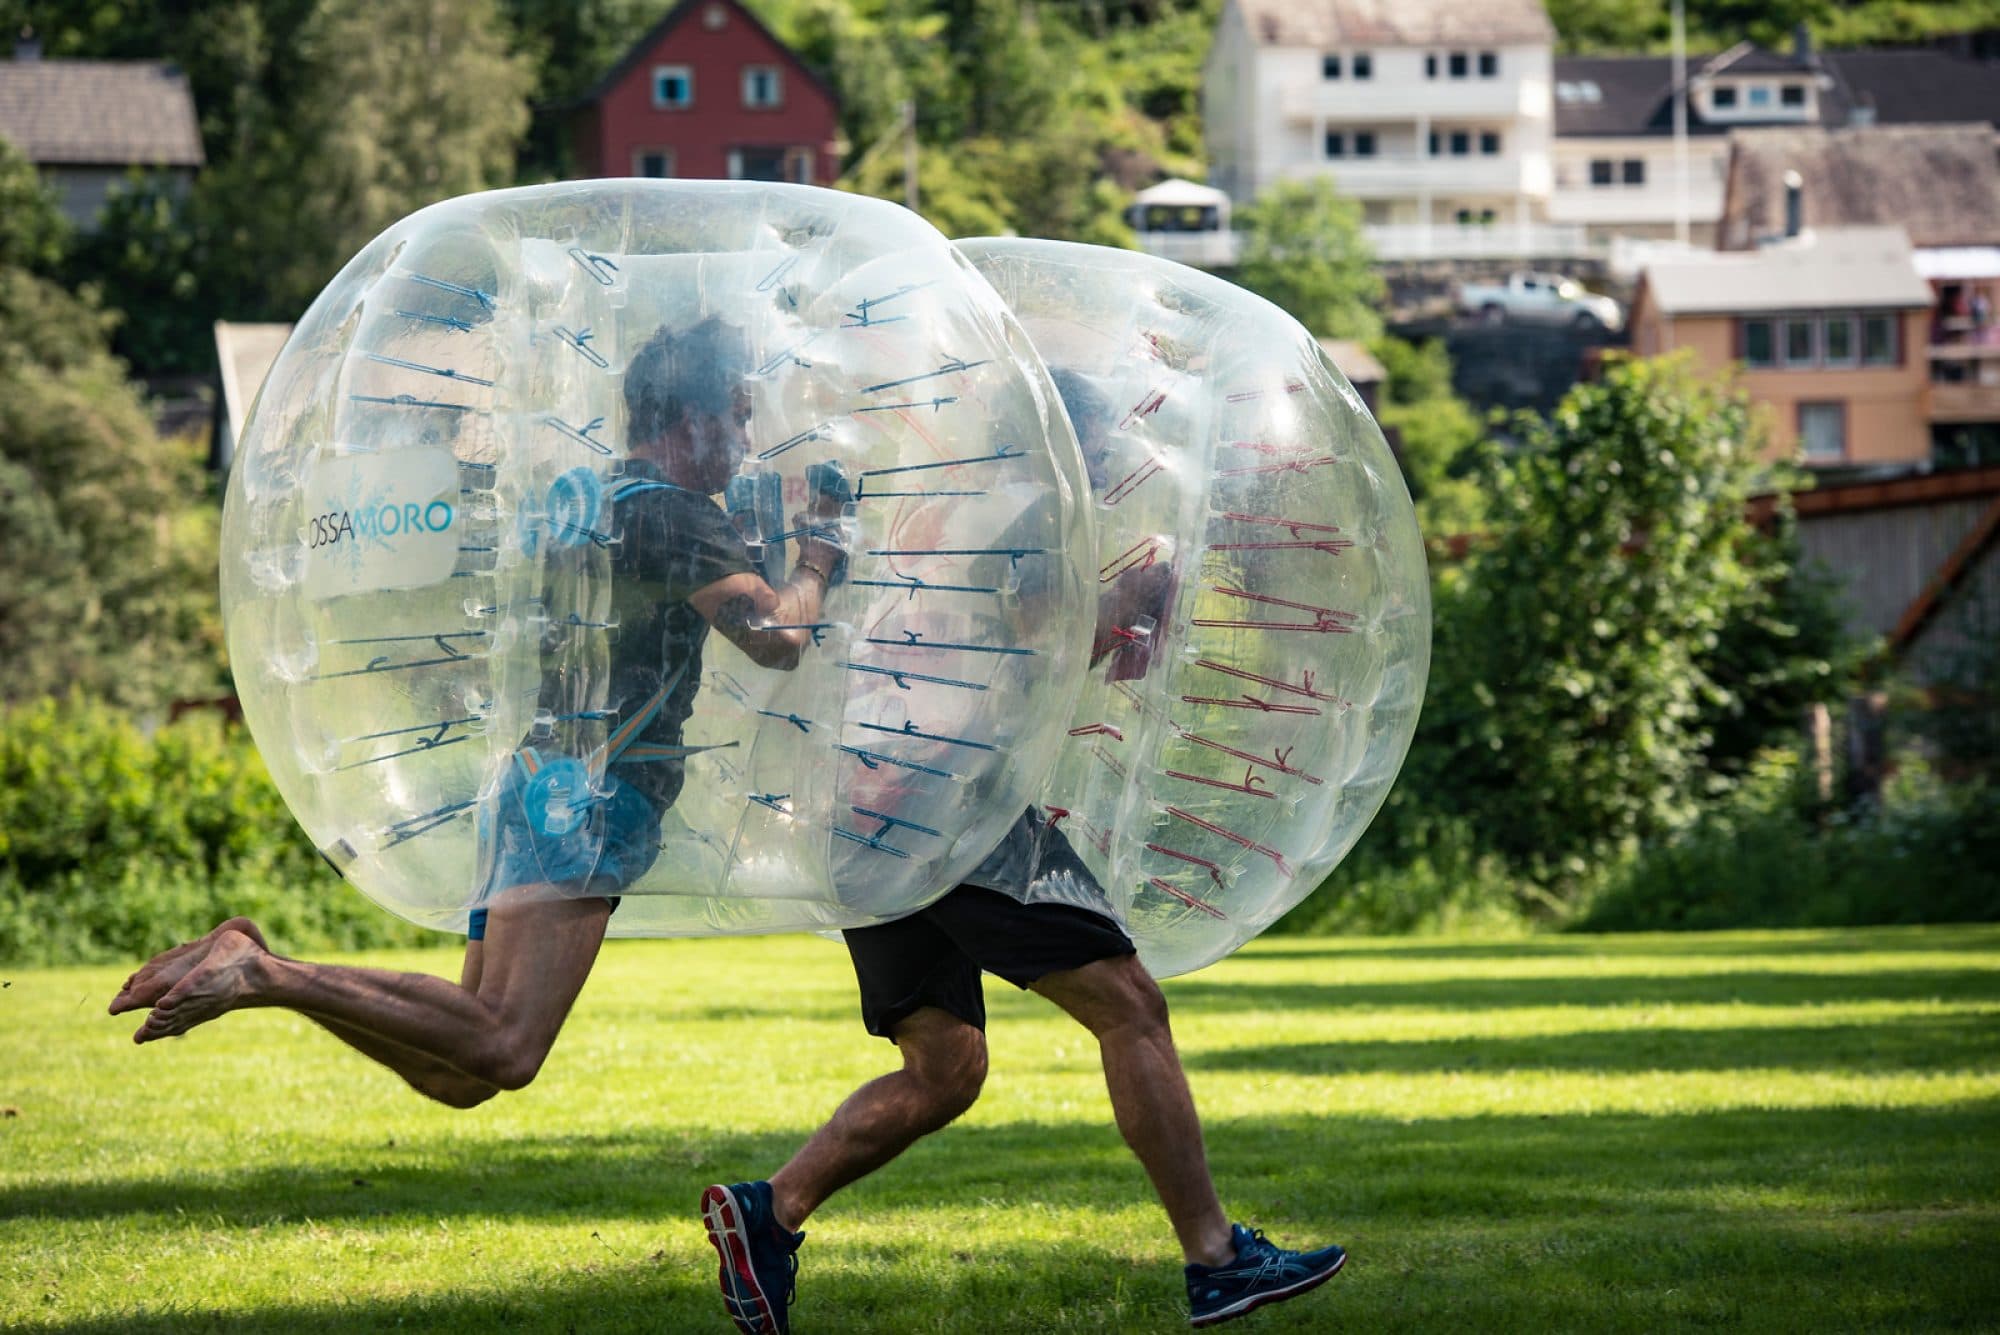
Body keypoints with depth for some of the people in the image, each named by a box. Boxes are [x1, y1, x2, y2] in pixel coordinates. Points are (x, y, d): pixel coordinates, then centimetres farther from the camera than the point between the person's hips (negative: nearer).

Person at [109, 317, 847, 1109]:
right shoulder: (675, 516, -7)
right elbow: (776, 641, -15)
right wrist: (816, 558, 4)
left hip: (531, 788, 10)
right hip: (585, 804, -10)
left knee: (458, 1076, 6)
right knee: (502, 1053, -23)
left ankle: (255, 963, -2)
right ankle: (264, 976, -27)